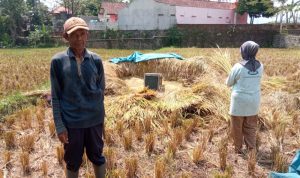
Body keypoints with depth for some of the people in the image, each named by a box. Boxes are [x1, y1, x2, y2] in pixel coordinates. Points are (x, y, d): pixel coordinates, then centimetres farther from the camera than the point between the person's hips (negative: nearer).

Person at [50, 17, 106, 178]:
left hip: (94, 119, 2)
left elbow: (101, 90, 7)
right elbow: (55, 96, -4)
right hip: (71, 122, -1)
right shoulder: (58, 61, -7)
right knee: (73, 162, 14)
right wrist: (59, 126, -6)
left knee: (97, 157, 18)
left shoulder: (96, 60, -2)